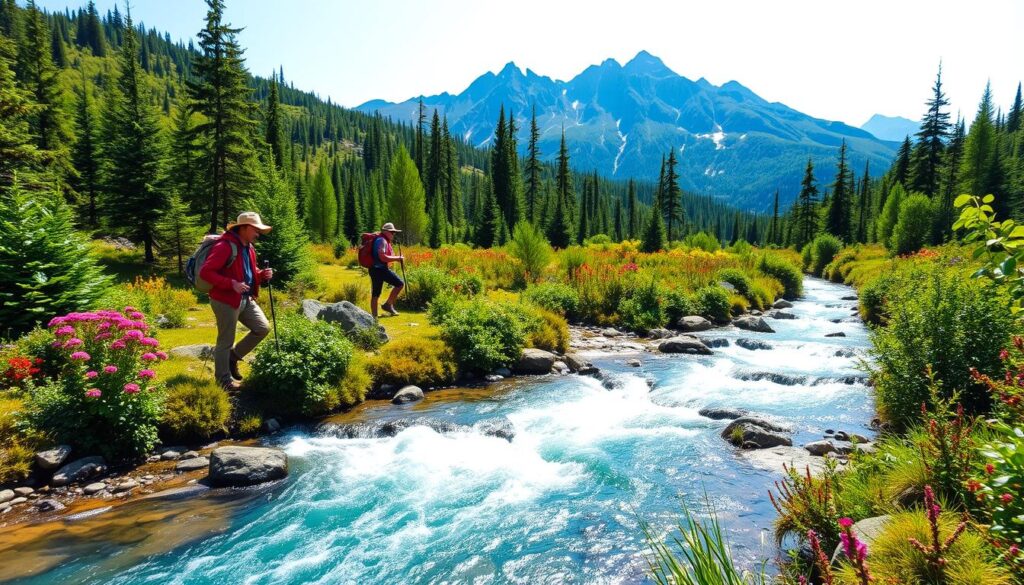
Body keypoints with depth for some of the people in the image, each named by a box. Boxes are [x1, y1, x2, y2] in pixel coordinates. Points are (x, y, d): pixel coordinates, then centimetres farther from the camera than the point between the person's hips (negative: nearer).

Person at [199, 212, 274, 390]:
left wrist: (262, 275, -1)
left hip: (246, 299, 9)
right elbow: (205, 272, -24)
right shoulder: (225, 247, -18)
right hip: (225, 301, -9)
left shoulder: (249, 248, 11)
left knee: (263, 328, 9)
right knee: (226, 341, 4)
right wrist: (231, 284, -29)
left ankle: (233, 357, 25)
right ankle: (224, 379, 19)